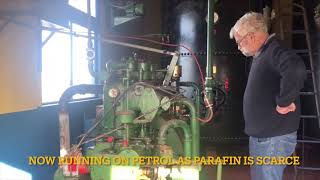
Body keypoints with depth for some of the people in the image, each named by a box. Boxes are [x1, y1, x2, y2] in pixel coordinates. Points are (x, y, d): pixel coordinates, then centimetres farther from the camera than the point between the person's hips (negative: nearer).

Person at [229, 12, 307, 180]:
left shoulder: (275, 51, -19)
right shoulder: (261, 55, 14)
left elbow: (296, 70, -40)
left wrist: (284, 102, -29)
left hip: (274, 137, -10)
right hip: (260, 135, 10)